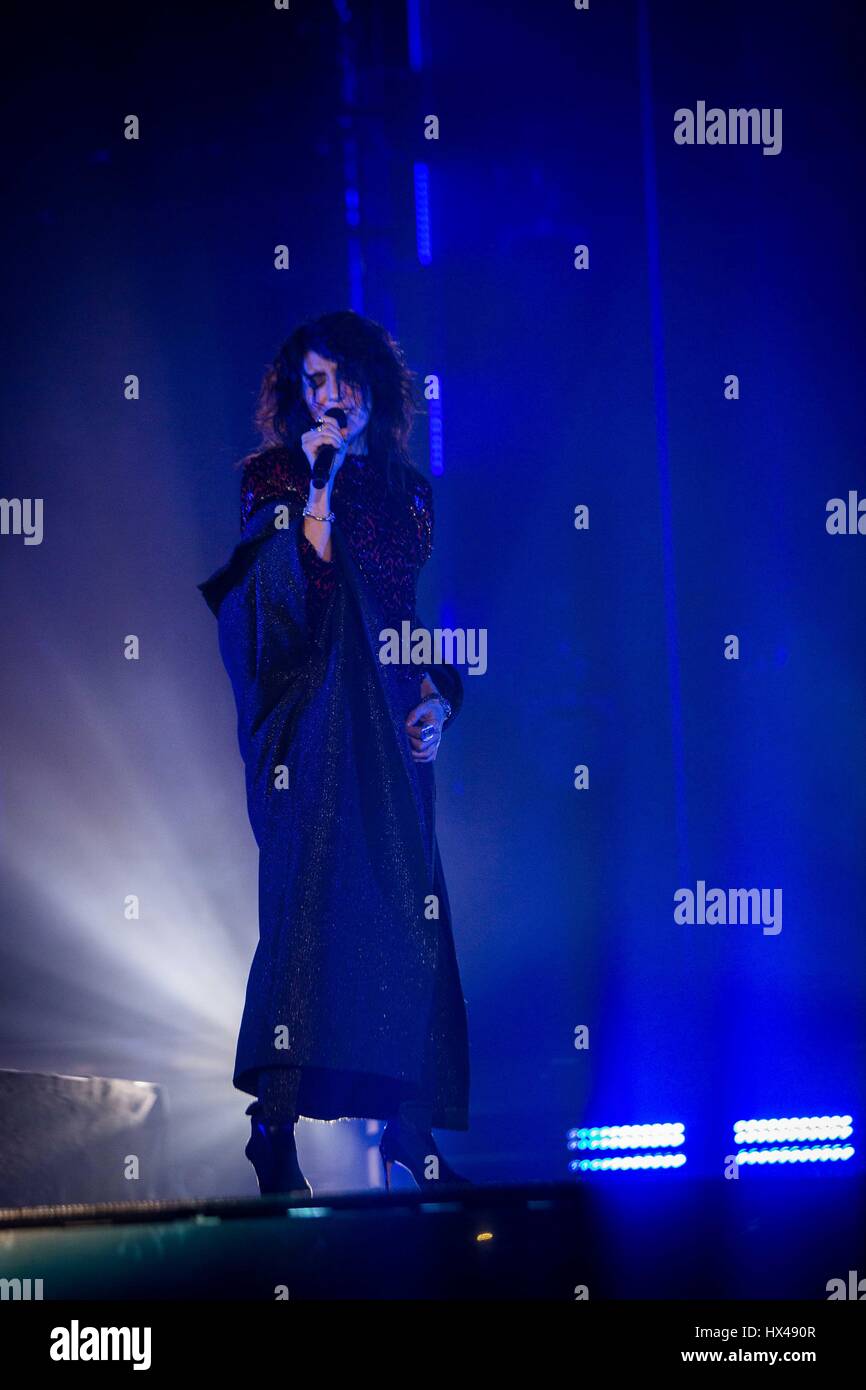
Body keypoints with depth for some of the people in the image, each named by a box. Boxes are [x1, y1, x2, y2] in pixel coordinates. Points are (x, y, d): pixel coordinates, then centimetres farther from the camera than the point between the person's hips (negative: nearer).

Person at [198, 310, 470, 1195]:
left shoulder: (404, 489, 16)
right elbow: (298, 593, -12)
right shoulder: (272, 480, 3)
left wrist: (435, 694, 7)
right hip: (310, 714, -5)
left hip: (391, 713, 5)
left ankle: (407, 1125, 6)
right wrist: (318, 484, -15)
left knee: (408, 905, 1)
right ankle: (275, 1124, -14)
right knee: (305, 894, -14)